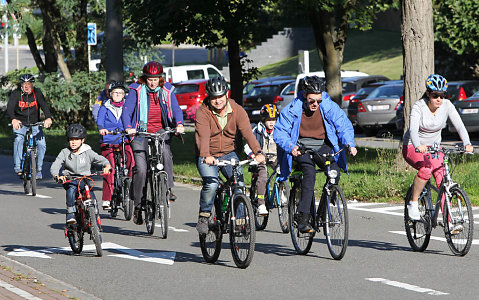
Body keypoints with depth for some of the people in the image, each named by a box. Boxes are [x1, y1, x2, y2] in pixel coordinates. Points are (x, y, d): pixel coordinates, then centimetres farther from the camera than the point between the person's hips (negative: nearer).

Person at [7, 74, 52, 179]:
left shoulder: (37, 92, -8)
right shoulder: (16, 94, -12)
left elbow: (44, 106, -22)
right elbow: (10, 108, -26)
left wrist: (48, 118, -42)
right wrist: (13, 119, -47)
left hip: (35, 124, 2)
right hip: (20, 124, -2)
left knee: (42, 143, -15)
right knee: (18, 140, -29)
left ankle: (38, 169, 1)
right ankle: (18, 167, -21)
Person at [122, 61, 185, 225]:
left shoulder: (167, 91, 4)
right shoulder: (136, 91, -2)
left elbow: (176, 109, -3)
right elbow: (127, 110, -10)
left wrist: (179, 124, -24)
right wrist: (128, 128, -28)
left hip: (160, 132, 2)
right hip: (141, 133, -2)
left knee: (166, 153, -30)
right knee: (140, 169, -12)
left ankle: (168, 188, -18)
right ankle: (138, 206, -2)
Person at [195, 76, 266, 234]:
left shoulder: (237, 110, -7)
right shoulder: (203, 112, -15)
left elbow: (247, 132, -20)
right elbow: (203, 137, -30)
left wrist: (258, 152, -38)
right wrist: (206, 156, -50)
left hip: (228, 153, 3)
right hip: (207, 156, -3)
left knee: (238, 181, -18)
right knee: (211, 183, -27)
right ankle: (203, 217, -7)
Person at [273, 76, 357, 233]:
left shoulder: (329, 107, -8)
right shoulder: (293, 109, -11)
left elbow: (344, 126, -7)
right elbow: (279, 132, -11)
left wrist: (349, 143, -27)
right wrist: (291, 146, -30)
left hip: (323, 146, 2)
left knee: (334, 171, -26)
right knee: (310, 172, -32)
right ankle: (303, 217, -34)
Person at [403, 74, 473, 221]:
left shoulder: (447, 105, -11)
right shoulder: (419, 106, -21)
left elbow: (459, 125, -19)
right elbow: (413, 129, -34)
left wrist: (467, 144, -38)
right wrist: (418, 146, -55)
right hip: (412, 147, -4)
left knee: (442, 180, -17)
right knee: (426, 167, -34)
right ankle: (413, 203, -16)